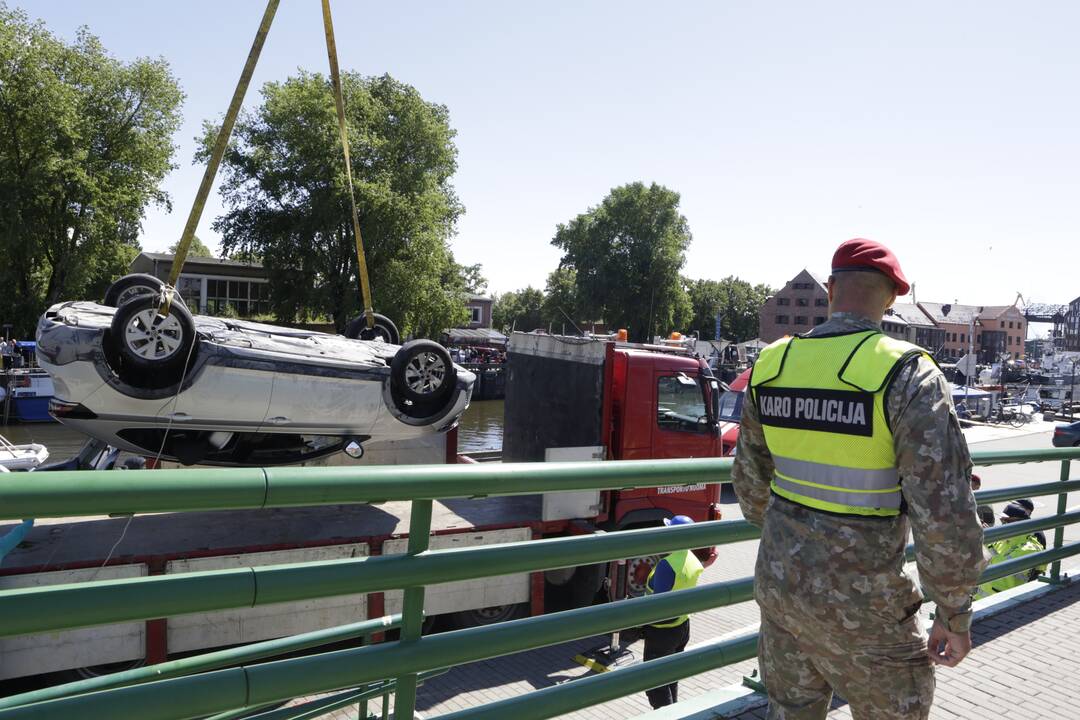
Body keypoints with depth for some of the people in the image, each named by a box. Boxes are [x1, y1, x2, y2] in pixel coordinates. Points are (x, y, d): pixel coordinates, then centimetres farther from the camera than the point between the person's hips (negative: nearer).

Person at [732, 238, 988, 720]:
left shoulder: (771, 364, -1)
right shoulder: (907, 373, -17)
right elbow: (945, 513, -20)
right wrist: (955, 615, -6)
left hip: (778, 579, 5)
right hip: (859, 600, -5)